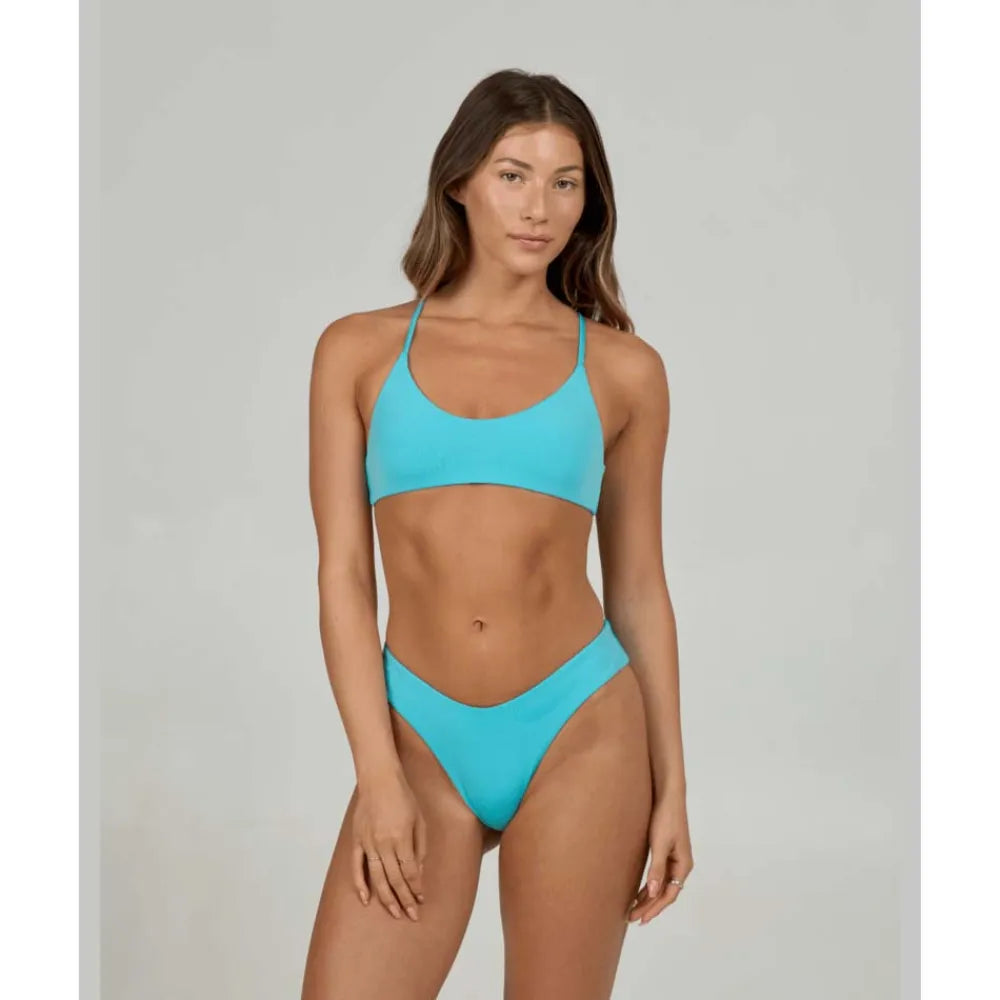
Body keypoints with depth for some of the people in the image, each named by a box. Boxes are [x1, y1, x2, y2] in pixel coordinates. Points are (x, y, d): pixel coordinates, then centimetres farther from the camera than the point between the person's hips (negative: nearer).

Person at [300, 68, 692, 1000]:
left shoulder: (622, 370, 3)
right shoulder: (360, 351, 3)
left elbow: (638, 586, 8)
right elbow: (343, 573, 1)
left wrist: (671, 788, 6)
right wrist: (378, 774, -6)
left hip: (580, 735, 0)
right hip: (420, 740, 1)